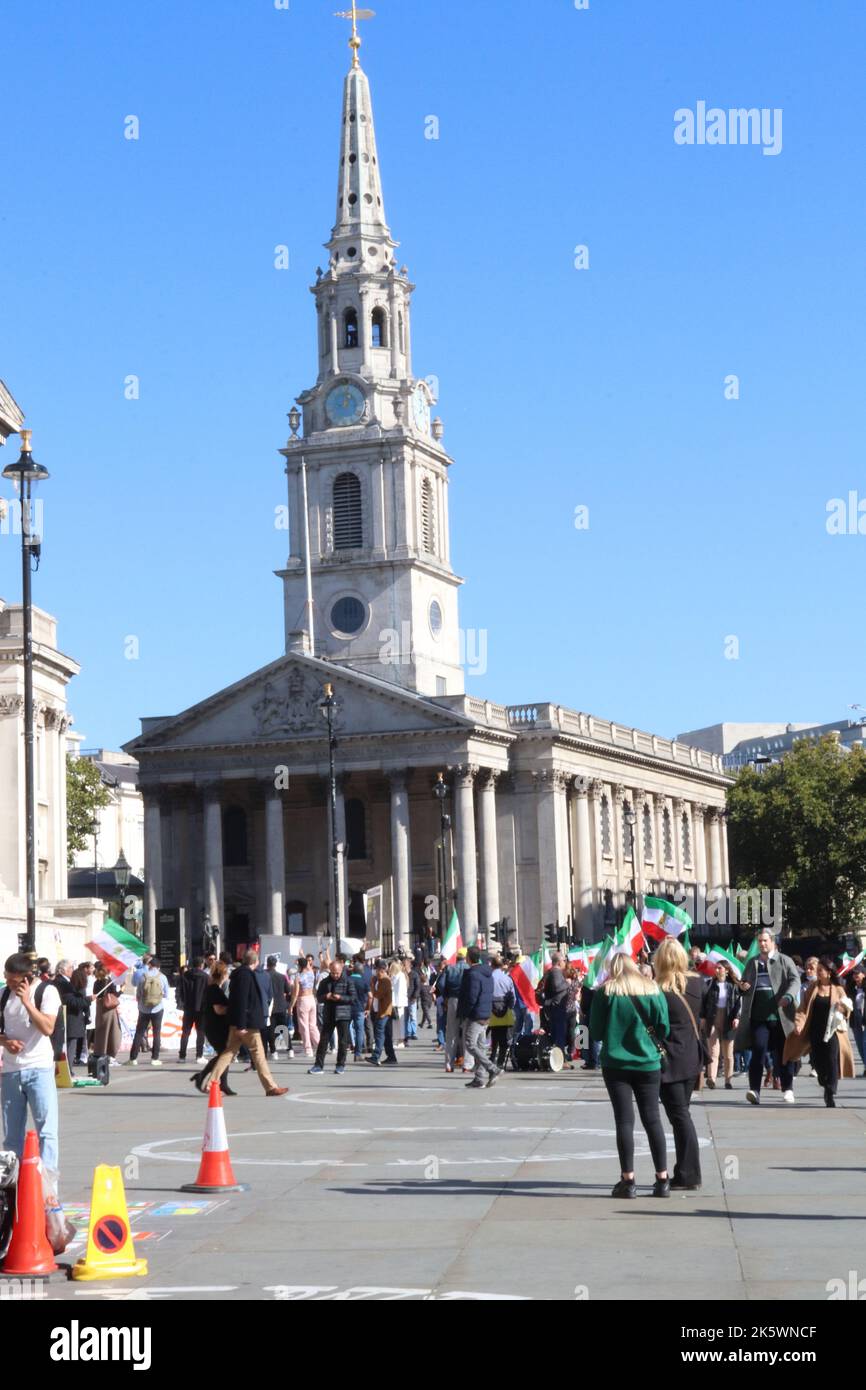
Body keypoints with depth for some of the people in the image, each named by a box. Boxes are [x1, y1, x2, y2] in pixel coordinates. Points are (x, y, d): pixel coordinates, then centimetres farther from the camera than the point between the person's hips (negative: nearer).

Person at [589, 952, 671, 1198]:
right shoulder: (653, 990, 2)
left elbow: (596, 1032, -1)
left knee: (624, 1120, 0)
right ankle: (662, 1180, 7)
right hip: (648, 1063, 2)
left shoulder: (605, 991, -3)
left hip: (615, 1064, -2)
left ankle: (628, 1180, -4)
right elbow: (664, 1028, 1)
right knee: (652, 1119, 8)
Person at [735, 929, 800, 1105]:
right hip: (759, 1016, 2)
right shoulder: (752, 963, 17)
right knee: (758, 1050, -12)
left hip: (781, 1016, -1)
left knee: (784, 1052, 6)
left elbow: (795, 980, -6)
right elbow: (744, 983, 25)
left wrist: (788, 996, -25)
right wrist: (742, 987, -1)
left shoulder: (784, 961, 6)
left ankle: (787, 1089, 18)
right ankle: (755, 1090, -17)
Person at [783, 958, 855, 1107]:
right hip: (815, 1032, 2)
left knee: (831, 1062, -12)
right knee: (818, 1062, 3)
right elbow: (804, 1008, 6)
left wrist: (845, 1008, -15)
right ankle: (827, 1087, 29)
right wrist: (799, 1023, -10)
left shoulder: (838, 990, 2)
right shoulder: (812, 988, 7)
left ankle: (830, 1095, -8)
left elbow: (846, 1011, 9)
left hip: (831, 1032, -2)